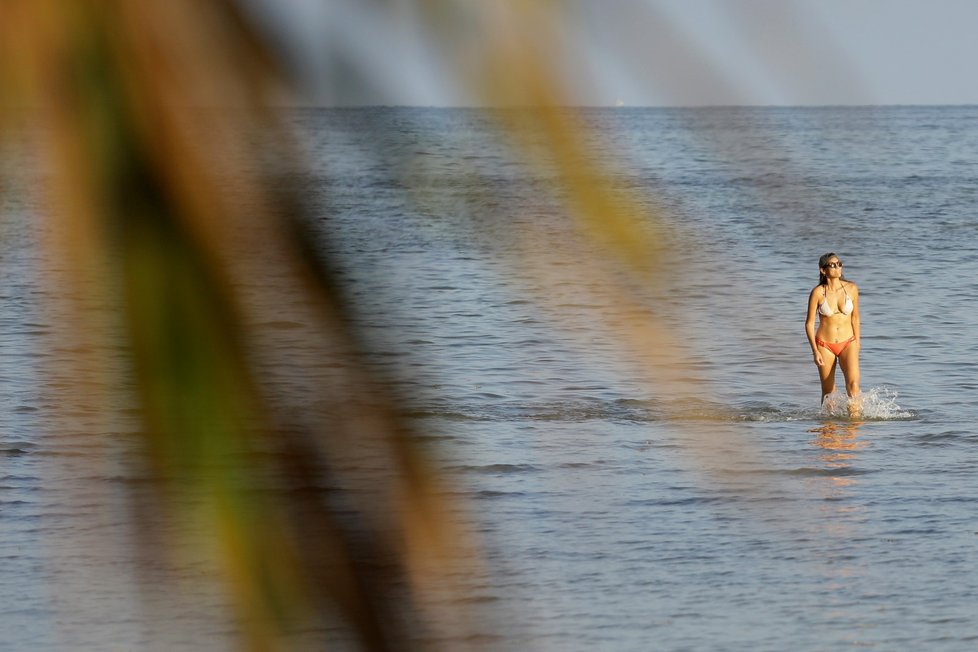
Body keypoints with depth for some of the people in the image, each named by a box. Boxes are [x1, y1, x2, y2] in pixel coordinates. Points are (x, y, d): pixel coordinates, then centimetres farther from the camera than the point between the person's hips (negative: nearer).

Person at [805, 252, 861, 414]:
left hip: (848, 344, 1)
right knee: (828, 392, 6)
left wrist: (857, 344, 11)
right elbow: (809, 323, -5)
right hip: (825, 345, -1)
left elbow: (855, 317, 9)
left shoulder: (851, 288, -3)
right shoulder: (817, 292, -10)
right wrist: (815, 351, -11)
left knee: (853, 383, -21)